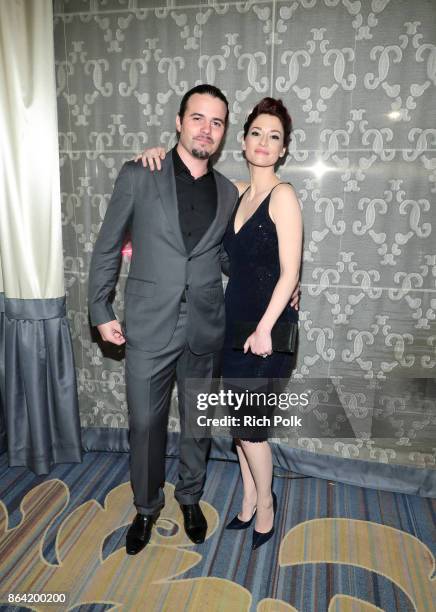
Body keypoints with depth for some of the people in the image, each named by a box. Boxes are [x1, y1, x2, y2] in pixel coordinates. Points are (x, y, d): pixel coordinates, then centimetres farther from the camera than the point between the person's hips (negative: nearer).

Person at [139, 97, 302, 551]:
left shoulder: (283, 195, -11)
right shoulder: (235, 192, 8)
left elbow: (290, 272, -15)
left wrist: (265, 328, -19)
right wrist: (160, 155, 4)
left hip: (268, 325, -6)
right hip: (234, 319, 6)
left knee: (248, 423, 3)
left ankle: (265, 502, 30)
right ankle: (249, 501, 35)